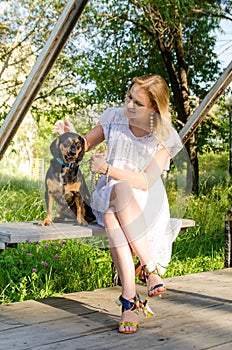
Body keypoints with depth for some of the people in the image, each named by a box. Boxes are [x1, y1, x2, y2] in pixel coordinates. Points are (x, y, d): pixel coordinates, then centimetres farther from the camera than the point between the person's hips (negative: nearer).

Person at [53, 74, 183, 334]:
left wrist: (108, 169, -23)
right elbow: (86, 144, 13)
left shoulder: (165, 137, -5)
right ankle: (152, 268, -39)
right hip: (106, 194, 2)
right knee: (119, 192, -38)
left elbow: (146, 182, -14)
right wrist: (72, 134, -9)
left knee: (113, 213, -39)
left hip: (146, 202, -2)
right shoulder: (115, 118, 1)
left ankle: (129, 300, -37)